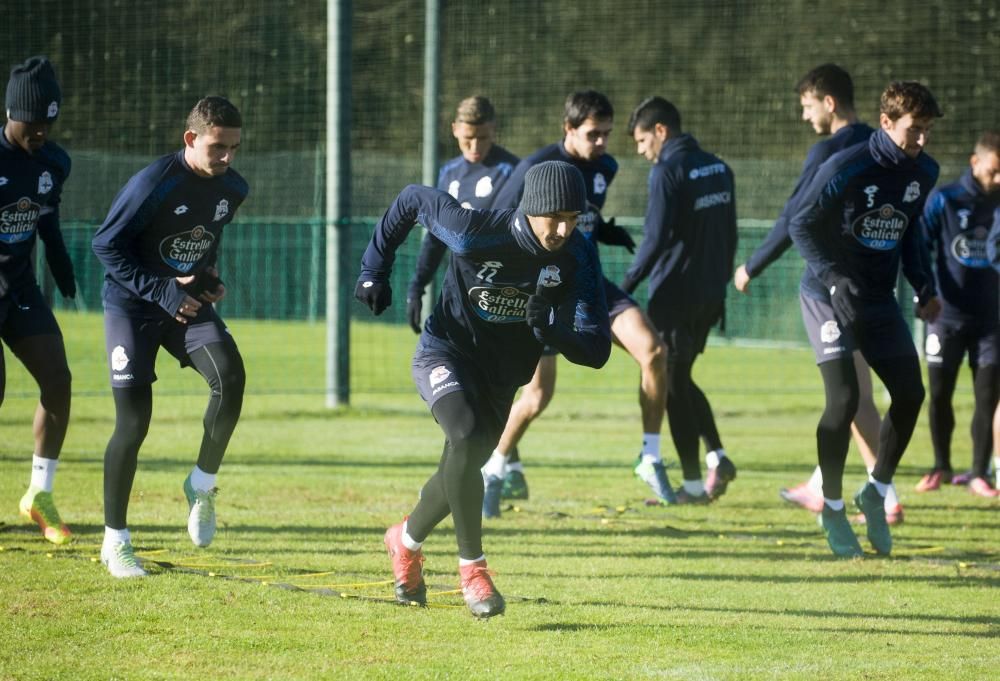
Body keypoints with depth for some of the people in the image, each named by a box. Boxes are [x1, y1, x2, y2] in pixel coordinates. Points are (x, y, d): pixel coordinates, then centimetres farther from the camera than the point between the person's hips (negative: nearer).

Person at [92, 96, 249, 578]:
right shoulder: (154, 184, -21)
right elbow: (106, 244, -16)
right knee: (134, 421, -9)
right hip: (132, 304, -5)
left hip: (189, 302, 5)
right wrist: (163, 290, -20)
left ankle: (203, 485, -2)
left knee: (230, 376, -23)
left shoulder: (232, 189, -1)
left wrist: (210, 279, 3)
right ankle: (115, 541, 4)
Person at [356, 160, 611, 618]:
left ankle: (406, 541, 47)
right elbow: (414, 199, -12)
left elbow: (597, 351, -24)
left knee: (463, 468, 17)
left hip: (501, 376, 5)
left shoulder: (578, 258, -21)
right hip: (446, 353, -5)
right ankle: (472, 569, -21)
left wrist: (550, 329, -43)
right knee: (468, 438, -31)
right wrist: (374, 268, -5)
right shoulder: (477, 234, -30)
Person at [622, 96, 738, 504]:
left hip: (674, 295, -8)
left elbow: (656, 239, -19)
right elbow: (729, 234, 16)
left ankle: (693, 484, 2)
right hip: (710, 295, 8)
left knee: (673, 386, 2)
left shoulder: (667, 172, -14)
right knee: (681, 379, 20)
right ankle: (717, 458, 7)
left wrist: (626, 286, -12)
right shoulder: (718, 169, 11)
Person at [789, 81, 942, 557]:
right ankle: (832, 510, 3)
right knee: (843, 400, -14)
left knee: (910, 394, 1)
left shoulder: (924, 173, 0)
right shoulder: (845, 169, -19)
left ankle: (876, 492, 20)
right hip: (830, 298, -6)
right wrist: (835, 279, -22)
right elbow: (801, 225, -14)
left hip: (879, 301, 6)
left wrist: (924, 286, 4)